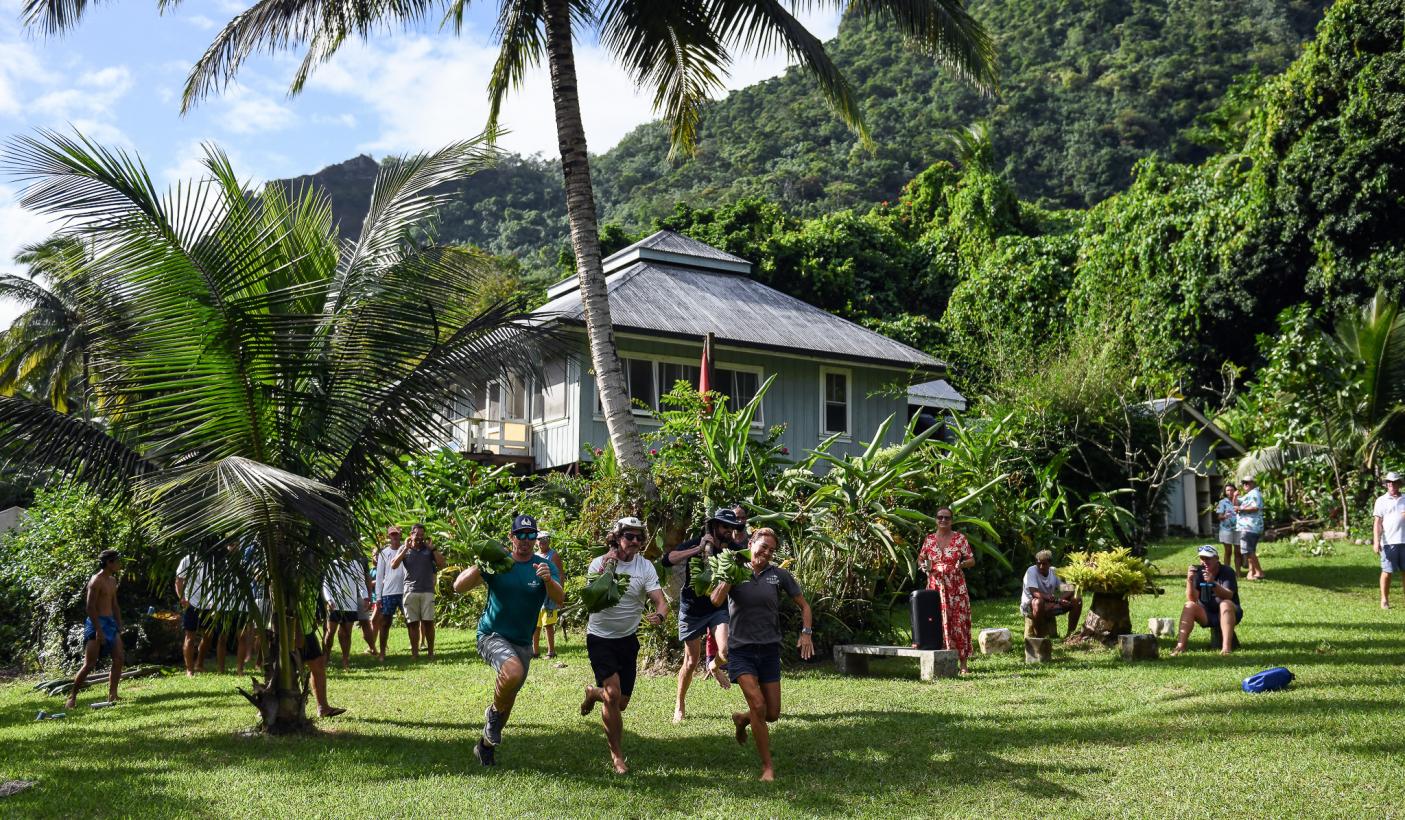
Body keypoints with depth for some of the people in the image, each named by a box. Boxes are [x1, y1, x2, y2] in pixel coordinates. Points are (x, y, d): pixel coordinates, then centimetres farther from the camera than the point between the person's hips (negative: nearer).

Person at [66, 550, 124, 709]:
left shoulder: (112, 580, 14)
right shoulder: (96, 581, -13)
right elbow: (91, 608, -17)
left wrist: (119, 627, 16)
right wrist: (98, 631, -21)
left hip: (111, 623, 8)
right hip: (97, 623, -8)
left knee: (118, 660, 2)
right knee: (89, 664, -6)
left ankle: (112, 694, 9)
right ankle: (72, 696, 5)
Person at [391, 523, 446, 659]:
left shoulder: (429, 549, 8)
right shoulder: (404, 549, 7)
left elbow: (442, 563, -1)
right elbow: (393, 565, -6)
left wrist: (432, 548, -6)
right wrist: (406, 548, -8)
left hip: (427, 591, 0)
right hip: (410, 591, 0)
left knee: (428, 622, -2)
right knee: (413, 623, 1)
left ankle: (431, 652, 3)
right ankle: (414, 653, 6)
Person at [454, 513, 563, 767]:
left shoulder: (545, 567, -4)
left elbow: (560, 600, -20)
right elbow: (458, 587, -15)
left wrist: (549, 580, -40)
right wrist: (479, 566, -31)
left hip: (522, 641, 4)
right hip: (491, 635, -4)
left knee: (510, 695, 15)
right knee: (513, 671, -33)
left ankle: (487, 744, 40)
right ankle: (494, 714, -3)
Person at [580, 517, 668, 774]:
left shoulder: (645, 567, -7)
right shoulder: (600, 563, -11)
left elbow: (660, 601, -15)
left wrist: (659, 615, -38)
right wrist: (604, 571, -33)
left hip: (628, 639, 3)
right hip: (600, 637, -3)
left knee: (621, 704, 8)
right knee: (613, 694, -19)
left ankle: (594, 693, 44)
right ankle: (616, 753, 1)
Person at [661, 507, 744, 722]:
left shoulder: (735, 550, -7)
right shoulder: (695, 545, -14)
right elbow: (667, 560, -27)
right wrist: (698, 550, -33)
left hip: (719, 608, 1)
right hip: (691, 611, -1)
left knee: (726, 651, -22)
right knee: (691, 662, 6)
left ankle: (716, 667, 17)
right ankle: (679, 706, 28)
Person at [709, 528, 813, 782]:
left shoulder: (779, 575, 1)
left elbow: (803, 605, 9)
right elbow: (716, 601, -18)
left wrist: (806, 632, -6)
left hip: (769, 649, 3)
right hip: (740, 649, -3)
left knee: (772, 714, 6)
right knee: (758, 706, -17)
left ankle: (741, 718, 40)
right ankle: (767, 766, -2)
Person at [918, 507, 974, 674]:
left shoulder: (960, 538, 1)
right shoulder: (929, 539, 8)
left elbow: (972, 560, 2)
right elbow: (920, 558, 18)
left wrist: (962, 564, -18)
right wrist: (924, 565, -4)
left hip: (956, 588, -2)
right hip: (935, 587, 2)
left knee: (959, 623, -3)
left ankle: (963, 664, 1)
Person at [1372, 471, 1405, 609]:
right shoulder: (1381, 501, 4)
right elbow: (1378, 522, 0)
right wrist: (1376, 542, -8)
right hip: (1389, 542, -3)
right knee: (1387, 572, -1)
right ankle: (1384, 600, 6)